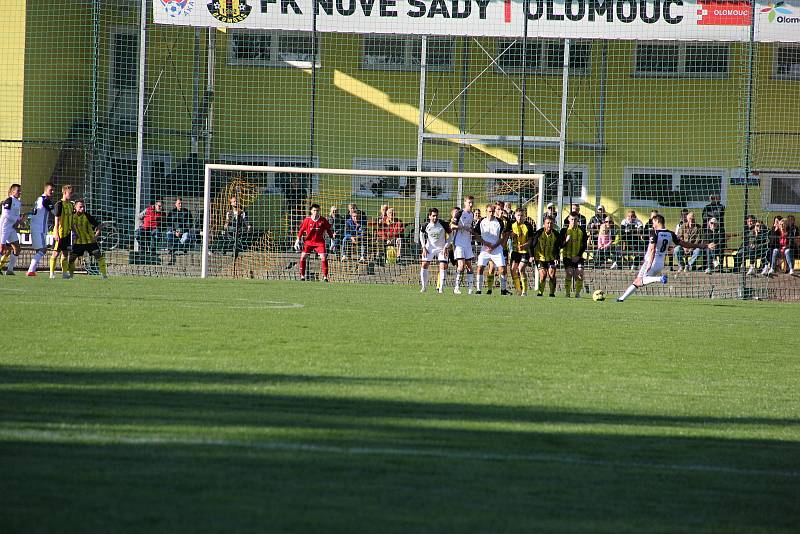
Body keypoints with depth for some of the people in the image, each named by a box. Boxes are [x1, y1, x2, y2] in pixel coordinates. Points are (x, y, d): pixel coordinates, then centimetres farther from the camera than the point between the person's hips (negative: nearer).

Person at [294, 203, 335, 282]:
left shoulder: (323, 220, -4)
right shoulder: (307, 220, -4)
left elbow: (329, 230, 7)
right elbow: (301, 230, 5)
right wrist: (297, 241, 3)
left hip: (320, 242, -1)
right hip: (308, 242, 1)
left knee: (324, 258, -14)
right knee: (303, 257, -10)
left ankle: (325, 277, -6)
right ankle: (302, 276, 2)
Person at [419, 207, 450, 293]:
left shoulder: (443, 224, -16)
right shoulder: (425, 225, -11)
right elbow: (421, 235, 8)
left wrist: (446, 247, -11)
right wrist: (424, 247, 1)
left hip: (441, 248, -1)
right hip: (429, 247, 1)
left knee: (443, 266, -12)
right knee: (424, 265, -7)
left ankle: (441, 288, -3)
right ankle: (424, 287, 4)